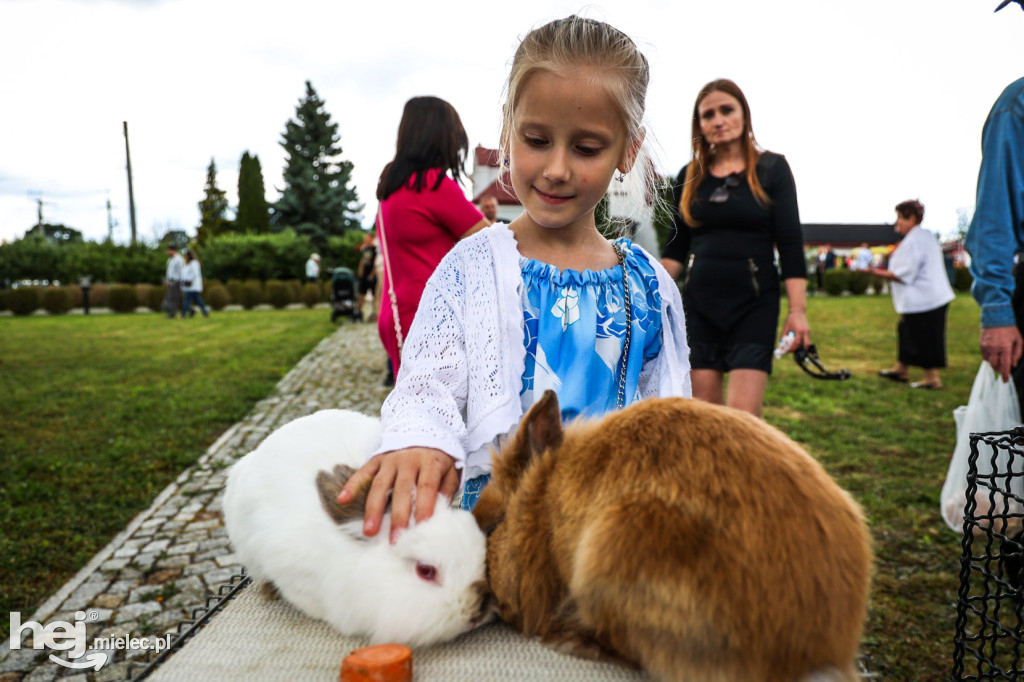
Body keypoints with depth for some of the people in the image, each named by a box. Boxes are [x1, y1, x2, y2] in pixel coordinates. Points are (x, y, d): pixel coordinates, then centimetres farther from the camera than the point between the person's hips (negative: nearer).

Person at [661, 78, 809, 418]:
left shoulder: (771, 168, 1)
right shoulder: (690, 176, 10)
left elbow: (790, 243, -2)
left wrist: (798, 310, -9)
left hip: (754, 304, -3)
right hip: (699, 303, 3)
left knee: (742, 416, -12)